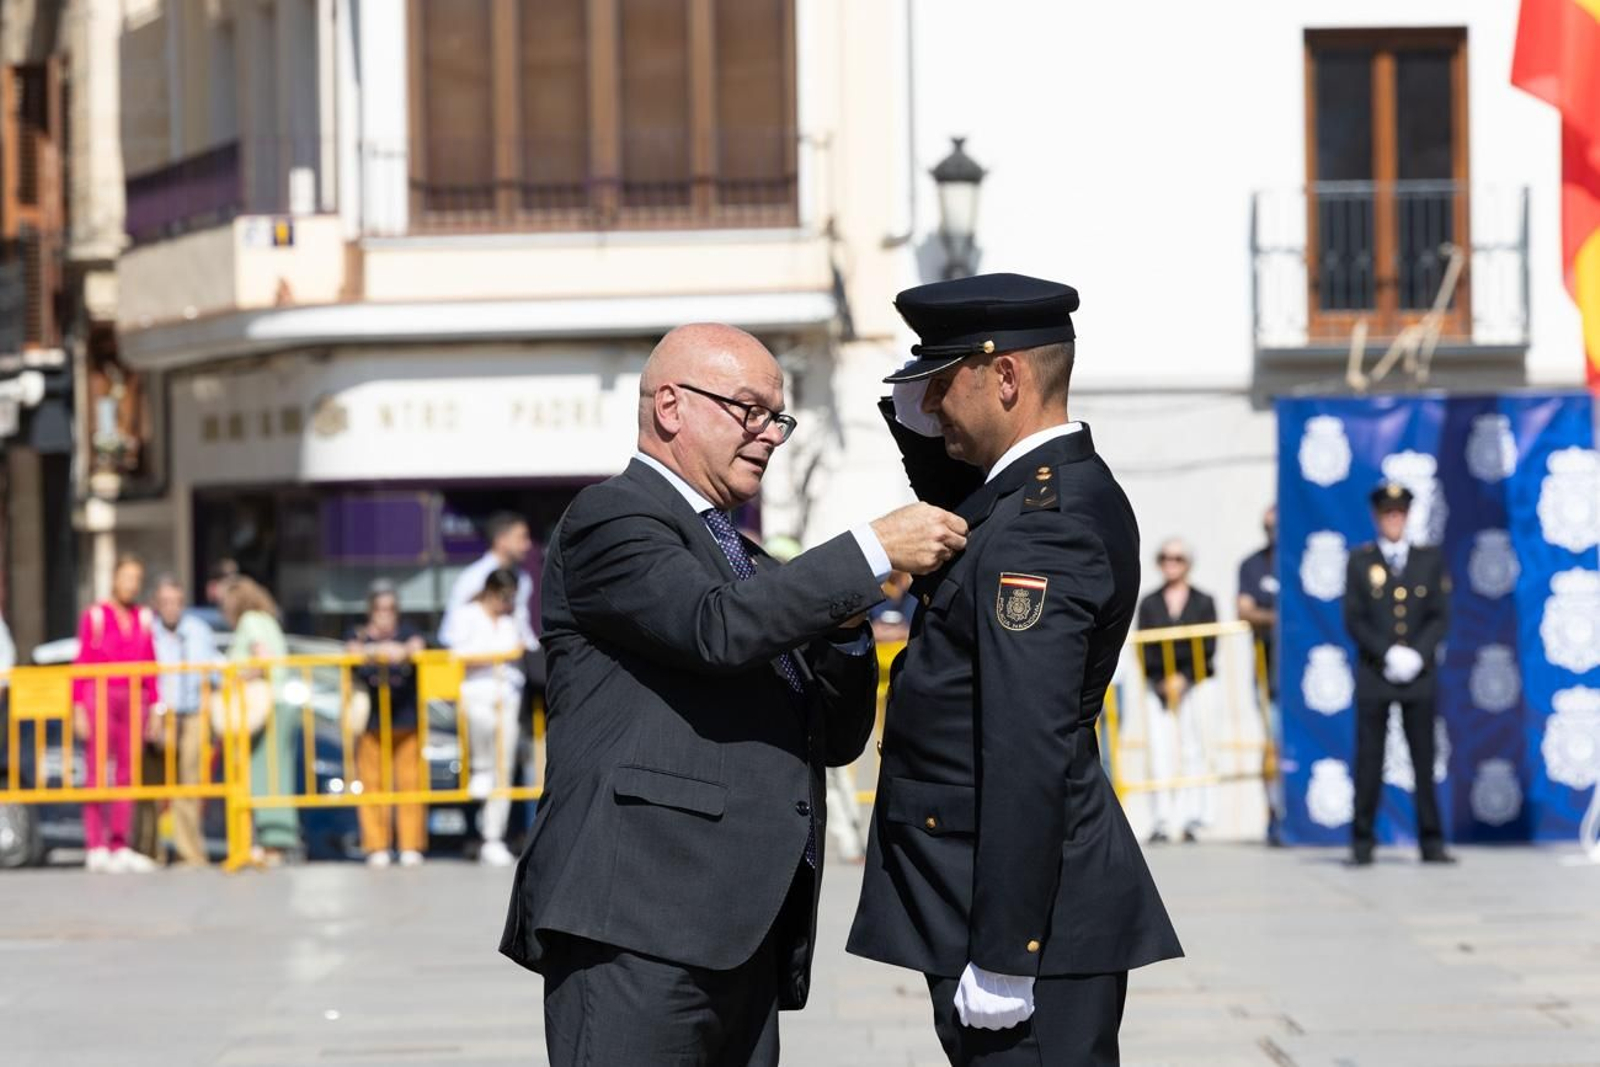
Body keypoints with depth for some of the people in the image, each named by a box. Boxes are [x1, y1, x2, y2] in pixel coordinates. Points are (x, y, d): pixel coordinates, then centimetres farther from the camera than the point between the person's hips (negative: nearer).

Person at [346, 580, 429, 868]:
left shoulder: (407, 633, 7)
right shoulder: (360, 636, 6)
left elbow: (418, 646, -14)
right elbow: (354, 651, -16)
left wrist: (403, 650, -38)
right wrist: (379, 650, -38)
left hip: (407, 722, 1)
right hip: (371, 723, 0)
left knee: (410, 782, -3)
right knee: (372, 784, -5)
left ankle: (411, 847, 3)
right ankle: (376, 848, 1)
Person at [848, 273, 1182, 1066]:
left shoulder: (1040, 527, -19)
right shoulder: (1071, 488, 12)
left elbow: (1028, 756, -24)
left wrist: (1001, 957, -24)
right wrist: (920, 427, 14)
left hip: (1033, 921, -10)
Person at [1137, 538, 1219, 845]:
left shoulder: (1203, 602, 8)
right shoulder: (1149, 604, 11)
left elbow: (1208, 647, 2)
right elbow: (1144, 649, 5)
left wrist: (1182, 678, -7)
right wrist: (1164, 681, -7)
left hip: (1195, 682, -1)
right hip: (1157, 684, 1)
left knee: (1193, 747, -4)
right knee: (1159, 749, -8)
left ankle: (1194, 819, -2)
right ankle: (1162, 819, -10)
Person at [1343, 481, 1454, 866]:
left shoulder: (1429, 559, 9)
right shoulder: (1360, 560, 5)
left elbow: (1440, 616, 5)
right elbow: (1354, 620, 0)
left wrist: (1417, 654, -10)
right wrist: (1388, 654, -12)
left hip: (1419, 675, 1)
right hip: (1374, 675, -1)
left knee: (1424, 759, 1)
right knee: (1369, 759, -2)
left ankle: (1432, 843, 5)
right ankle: (1362, 844, 2)